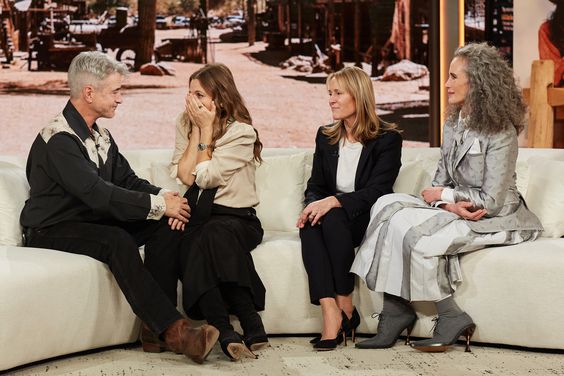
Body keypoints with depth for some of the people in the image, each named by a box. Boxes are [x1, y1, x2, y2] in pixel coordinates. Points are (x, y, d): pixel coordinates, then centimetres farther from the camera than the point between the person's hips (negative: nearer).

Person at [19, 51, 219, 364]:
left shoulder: (100, 136, 11)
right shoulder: (58, 139, -20)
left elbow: (127, 180, 6)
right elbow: (98, 194, -29)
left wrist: (163, 197, -16)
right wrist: (159, 205, -25)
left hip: (92, 220, 9)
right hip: (52, 231, -9)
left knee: (165, 227, -11)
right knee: (118, 241, -36)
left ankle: (155, 324, -18)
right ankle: (172, 330, -35)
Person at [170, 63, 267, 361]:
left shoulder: (242, 132, -4)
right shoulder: (184, 125, 12)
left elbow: (206, 177, -11)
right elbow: (183, 175, 0)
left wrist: (205, 129, -6)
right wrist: (197, 130, -2)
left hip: (234, 217, -3)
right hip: (197, 217, 3)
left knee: (215, 233, -38)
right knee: (188, 244, -32)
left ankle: (225, 334, -40)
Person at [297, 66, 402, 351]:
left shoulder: (387, 138, -3)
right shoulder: (325, 137, 15)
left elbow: (376, 191, -13)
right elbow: (315, 185, 12)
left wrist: (334, 202, -28)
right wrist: (312, 204, -14)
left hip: (367, 220, -4)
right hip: (331, 218, 4)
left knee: (333, 218, -36)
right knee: (310, 224, -31)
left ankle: (346, 307, -27)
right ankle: (330, 313, -42)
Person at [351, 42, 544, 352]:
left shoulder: (500, 132, -15)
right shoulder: (454, 124, 11)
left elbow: (492, 201, -18)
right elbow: (440, 182, 10)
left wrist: (445, 196, -8)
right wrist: (449, 204, -13)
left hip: (495, 219, -8)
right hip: (458, 211, 8)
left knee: (415, 234, -28)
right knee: (388, 206, -14)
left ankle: (450, 318, -11)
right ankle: (395, 311, -20)